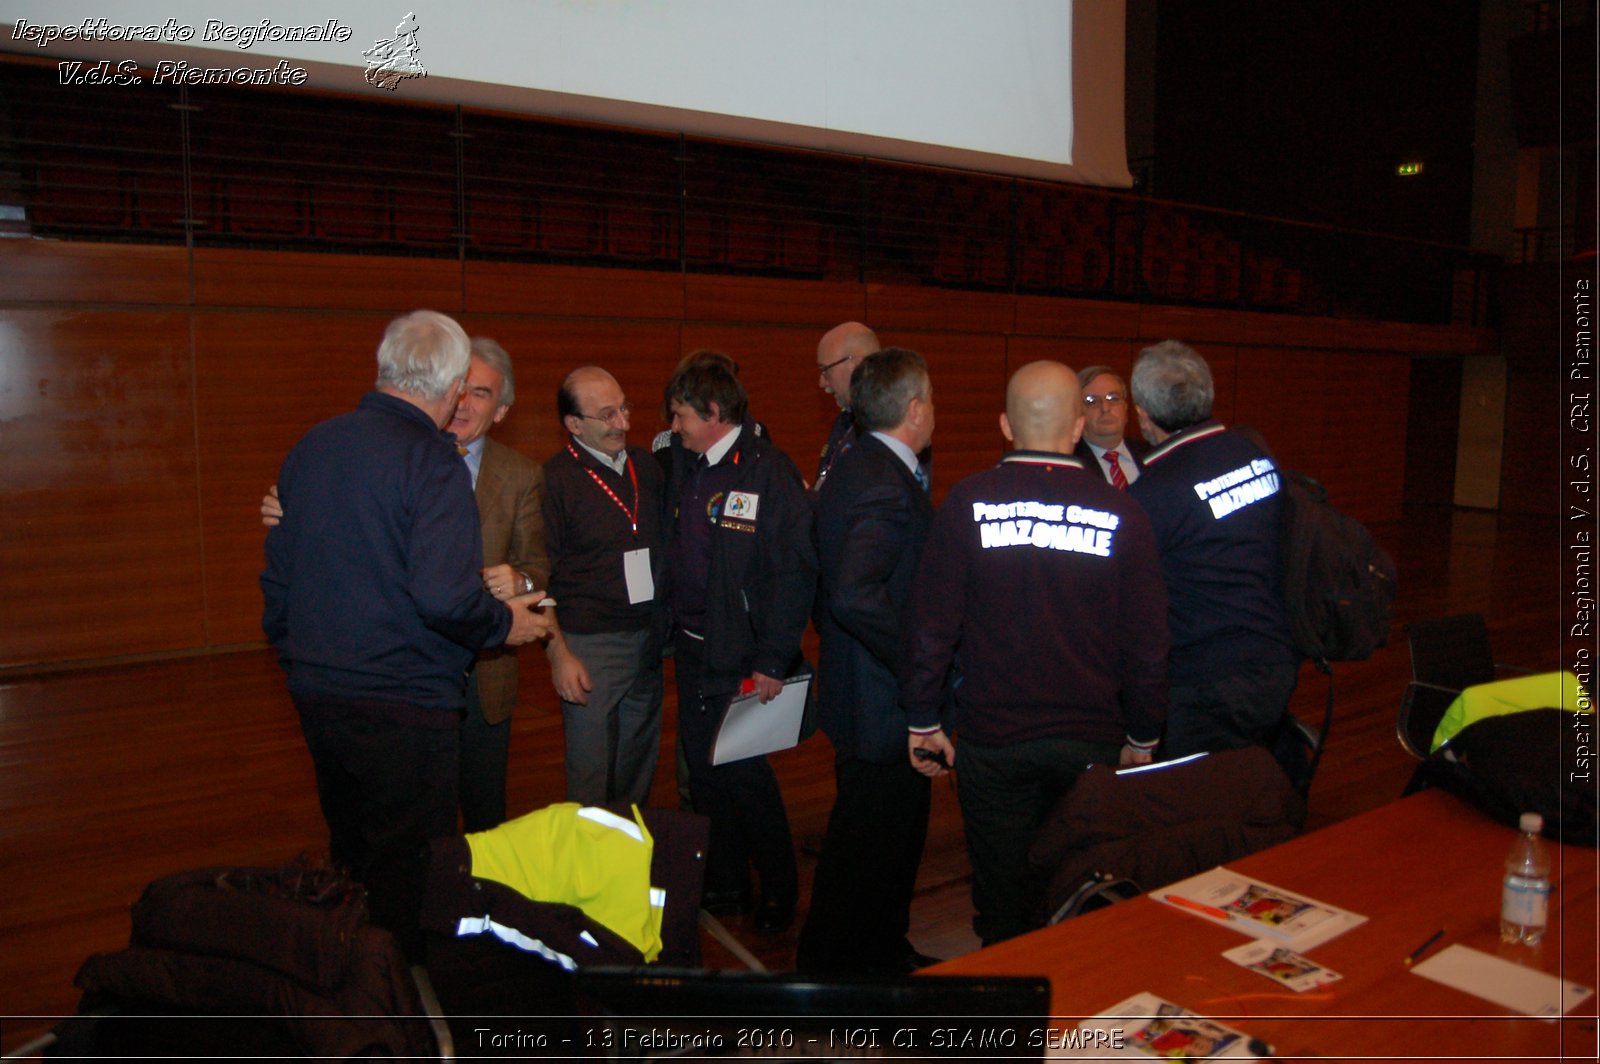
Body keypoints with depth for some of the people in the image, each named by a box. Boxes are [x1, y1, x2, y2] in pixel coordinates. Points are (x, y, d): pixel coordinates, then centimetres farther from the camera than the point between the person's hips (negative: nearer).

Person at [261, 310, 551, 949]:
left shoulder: (312, 445, 6)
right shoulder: (432, 462, -18)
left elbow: (278, 569, 13)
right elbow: (445, 597, -27)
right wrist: (504, 623, -7)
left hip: (317, 695, 8)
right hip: (403, 706, -8)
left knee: (349, 855, 23)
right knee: (407, 875, 7)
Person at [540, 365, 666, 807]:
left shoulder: (645, 465, 8)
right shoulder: (552, 479, -9)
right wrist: (558, 653, -11)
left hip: (649, 640, 6)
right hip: (589, 646, -5)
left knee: (639, 766, 15)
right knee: (591, 774, 2)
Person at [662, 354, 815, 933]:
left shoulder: (768, 470, -14)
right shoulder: (683, 467, 8)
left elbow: (795, 571, -18)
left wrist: (773, 661, -19)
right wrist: (672, 629, 8)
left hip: (742, 658, -7)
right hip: (692, 651, 7)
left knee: (743, 773, 2)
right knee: (703, 771, 15)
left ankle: (779, 892, 24)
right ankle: (723, 885, 34)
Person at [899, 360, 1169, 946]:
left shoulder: (967, 502, -9)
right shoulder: (1122, 514, -6)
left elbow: (930, 625, -7)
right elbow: (1148, 645, -2)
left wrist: (923, 721, 5)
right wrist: (1142, 738, 11)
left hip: (993, 740, -1)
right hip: (1091, 742, 1)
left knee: (1002, 907, 12)